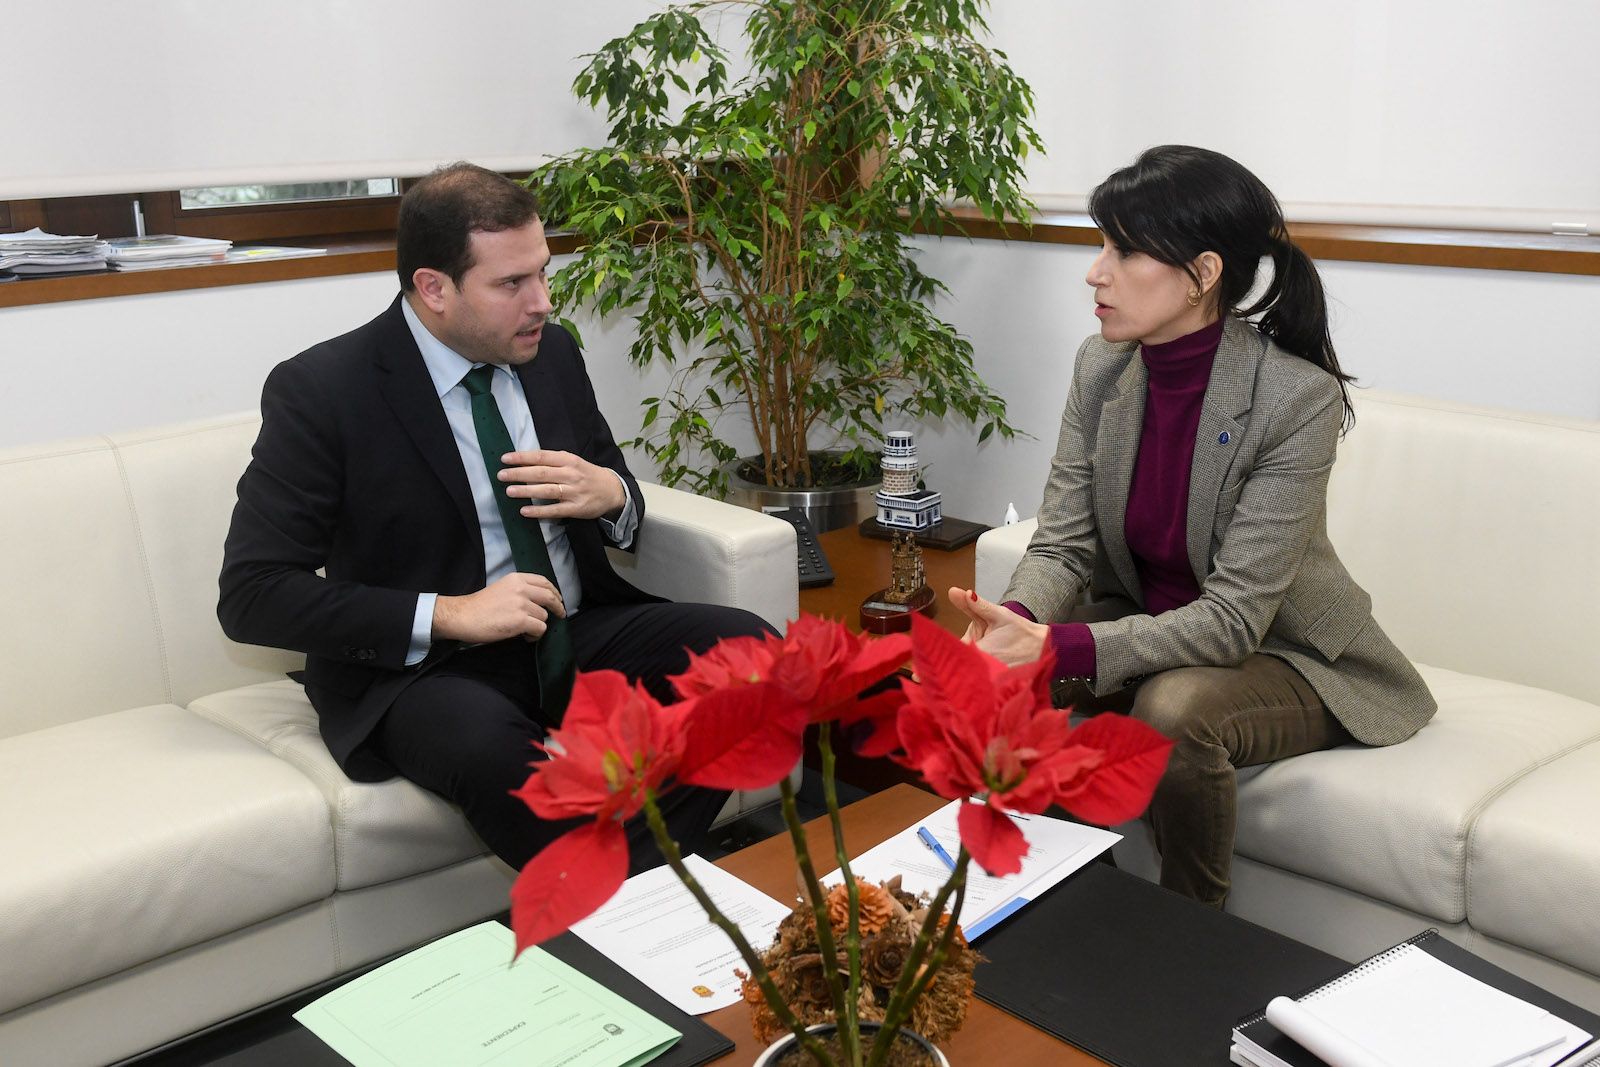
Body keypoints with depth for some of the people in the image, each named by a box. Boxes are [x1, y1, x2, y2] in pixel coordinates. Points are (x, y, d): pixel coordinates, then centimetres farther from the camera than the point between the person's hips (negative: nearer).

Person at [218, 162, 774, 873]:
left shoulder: (552, 352, 6)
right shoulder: (320, 392, -10)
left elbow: (624, 509, 18)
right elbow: (251, 594, -14)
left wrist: (611, 494, -9)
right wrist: (448, 616, -22)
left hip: (580, 633, 5)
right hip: (423, 665, -5)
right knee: (496, 753, -38)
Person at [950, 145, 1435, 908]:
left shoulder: (1298, 400, -25)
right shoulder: (1101, 368, -7)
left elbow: (1233, 618, -28)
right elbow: (1063, 544, -7)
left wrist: (1058, 647, -39)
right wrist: (1014, 619, -30)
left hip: (1283, 656, -5)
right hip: (1145, 630, 5)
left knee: (1174, 708, -36)